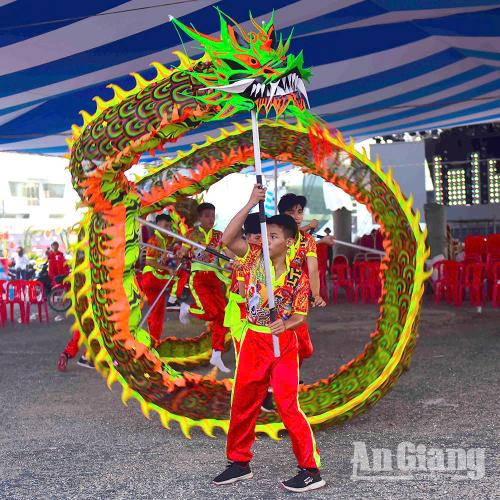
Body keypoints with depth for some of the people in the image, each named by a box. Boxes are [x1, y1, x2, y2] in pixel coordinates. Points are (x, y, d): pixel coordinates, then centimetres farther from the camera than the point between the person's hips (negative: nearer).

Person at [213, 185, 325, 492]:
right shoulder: (254, 258, -2)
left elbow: (300, 315, -4)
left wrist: (286, 324, -27)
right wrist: (250, 205, -21)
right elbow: (228, 239, -16)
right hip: (252, 340, 4)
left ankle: (311, 470, 3)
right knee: (242, 403, 12)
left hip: (283, 343, -4)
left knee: (288, 406, -7)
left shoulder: (298, 277, -8)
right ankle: (240, 463, 29)